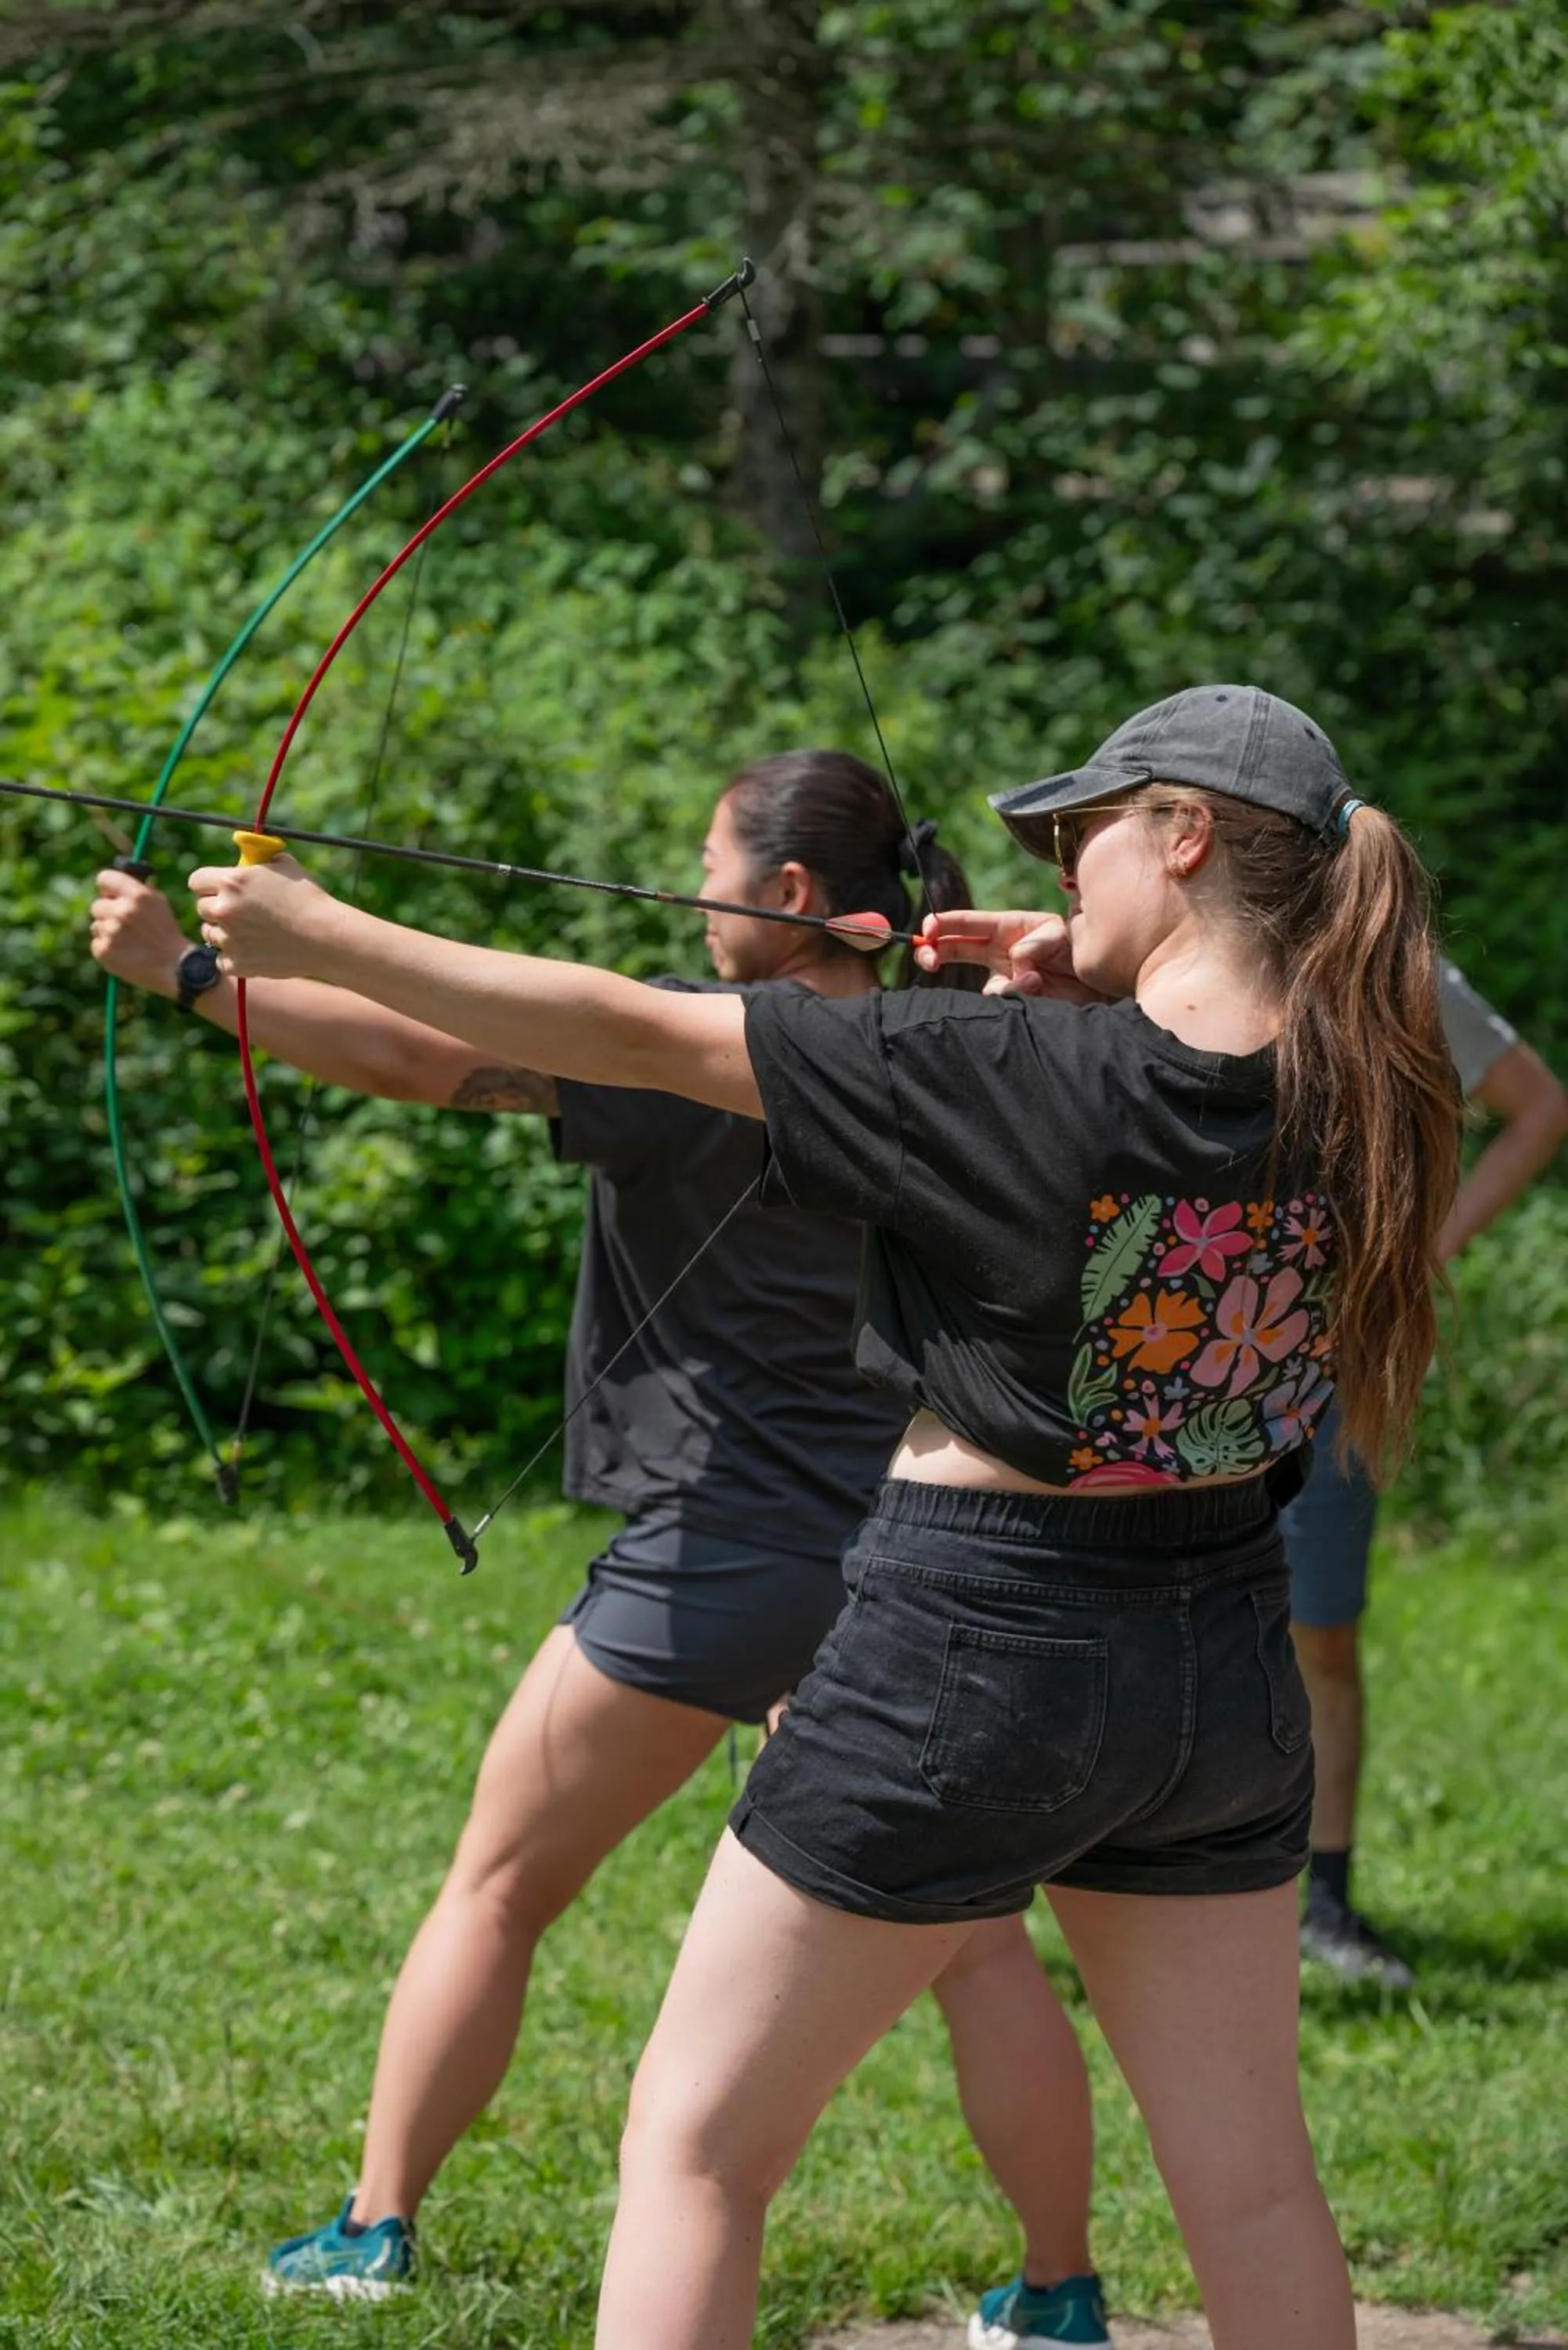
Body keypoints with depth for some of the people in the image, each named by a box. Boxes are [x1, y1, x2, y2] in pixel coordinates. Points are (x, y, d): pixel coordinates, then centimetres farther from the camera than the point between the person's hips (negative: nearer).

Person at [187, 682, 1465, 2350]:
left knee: (696, 2139, 6)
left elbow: (638, 1038, -16)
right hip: (1222, 1674, 6)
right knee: (1248, 2179, 14)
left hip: (972, 1645, -6)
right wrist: (1084, 994, 4)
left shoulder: (1024, 1073, -19)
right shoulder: (1349, 1096, -4)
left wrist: (321, 940, -9)